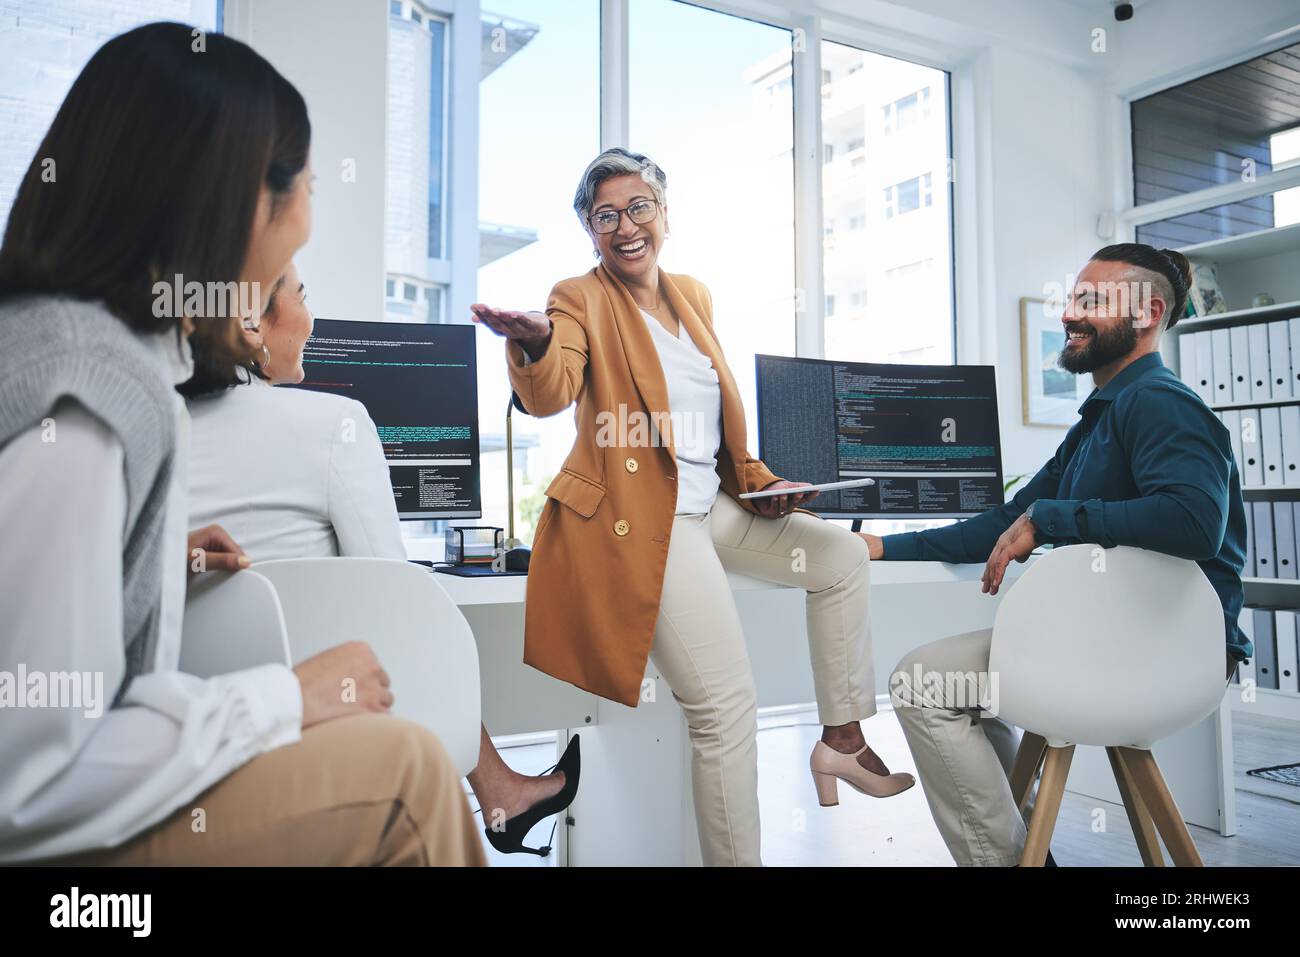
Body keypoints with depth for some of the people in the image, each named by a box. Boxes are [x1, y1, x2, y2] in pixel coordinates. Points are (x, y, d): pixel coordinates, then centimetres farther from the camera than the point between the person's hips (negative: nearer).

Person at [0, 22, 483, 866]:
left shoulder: (112, 343, 1)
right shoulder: (85, 401, -27)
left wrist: (166, 558, 6)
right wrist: (285, 699, -18)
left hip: (70, 782, 8)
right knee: (402, 768, -12)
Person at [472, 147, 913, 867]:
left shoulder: (693, 295, 15)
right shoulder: (580, 300, -3)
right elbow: (550, 395, -22)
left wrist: (761, 483, 10)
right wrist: (535, 343, -44)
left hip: (709, 505, 8)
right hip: (637, 517, -8)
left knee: (843, 556, 11)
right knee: (727, 704, -16)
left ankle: (843, 740, 20)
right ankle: (734, 859, 3)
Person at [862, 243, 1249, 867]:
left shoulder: (1158, 402, -14)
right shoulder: (1100, 418, 18)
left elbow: (1194, 520, -33)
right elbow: (1009, 525, 17)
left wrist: (1046, 518, -24)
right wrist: (885, 548, 11)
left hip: (1164, 648, -11)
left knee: (923, 680, -14)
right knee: (961, 683, 24)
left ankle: (1004, 856, -2)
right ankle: (1022, 844, 27)